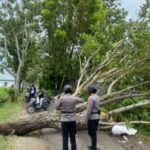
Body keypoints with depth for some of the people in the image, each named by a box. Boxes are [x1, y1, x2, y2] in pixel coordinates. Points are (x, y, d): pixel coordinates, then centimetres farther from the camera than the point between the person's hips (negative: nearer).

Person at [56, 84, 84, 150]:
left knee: (65, 139, 7)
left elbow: (57, 108, 0)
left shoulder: (62, 98, -14)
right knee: (73, 138, 16)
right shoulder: (74, 98, -6)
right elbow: (82, 100, 16)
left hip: (64, 121, -2)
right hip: (72, 120, 2)